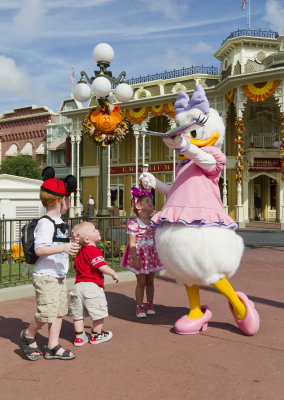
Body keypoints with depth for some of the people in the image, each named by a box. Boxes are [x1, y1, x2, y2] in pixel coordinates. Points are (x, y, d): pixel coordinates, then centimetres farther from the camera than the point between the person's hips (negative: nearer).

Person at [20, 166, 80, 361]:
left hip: (59, 275, 10)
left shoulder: (59, 222, 12)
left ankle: (53, 347, 20)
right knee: (47, 313, -9)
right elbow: (39, 249, -27)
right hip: (45, 276, -9)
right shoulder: (45, 223, -17)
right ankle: (28, 335, 19)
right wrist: (63, 248, -33)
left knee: (59, 310, 10)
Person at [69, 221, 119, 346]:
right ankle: (96, 335, 21)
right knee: (99, 312, 8)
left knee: (78, 313, 15)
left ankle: (79, 336, 25)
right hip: (92, 285, -9)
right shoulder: (94, 251, -15)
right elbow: (102, 266, -23)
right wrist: (114, 274, -11)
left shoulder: (80, 252, 15)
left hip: (78, 284, 9)